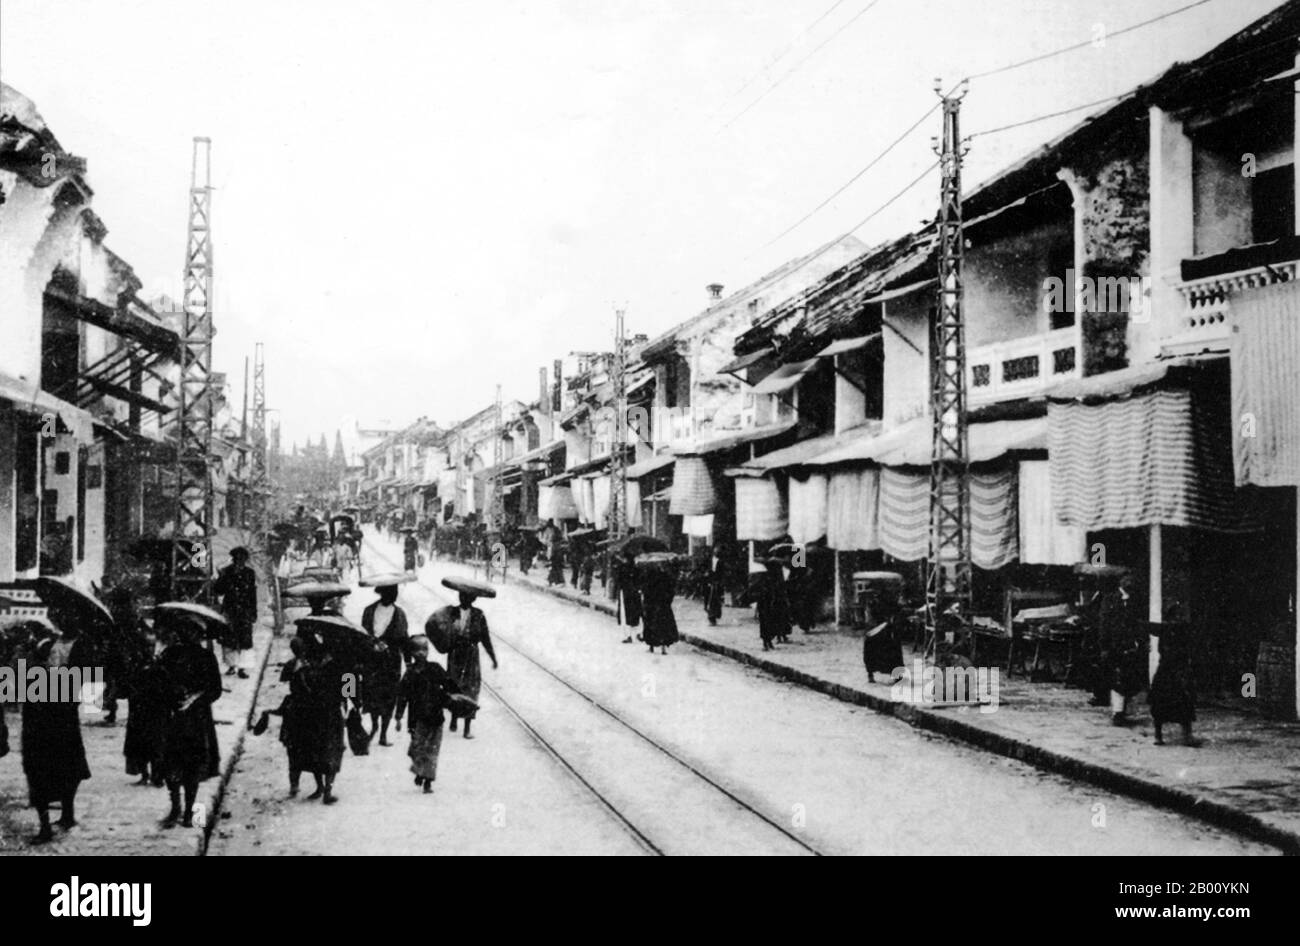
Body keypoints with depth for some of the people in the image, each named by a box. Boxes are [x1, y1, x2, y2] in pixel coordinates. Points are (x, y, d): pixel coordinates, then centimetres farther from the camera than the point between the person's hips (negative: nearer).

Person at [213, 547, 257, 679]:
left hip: (245, 612, -1)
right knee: (228, 638, 2)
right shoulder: (226, 572, 4)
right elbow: (218, 590, 0)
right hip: (229, 611, 1)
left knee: (245, 638, -6)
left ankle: (242, 667, -1)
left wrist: (254, 612, 4)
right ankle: (231, 664, 16)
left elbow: (253, 594, 6)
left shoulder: (250, 573, 4)